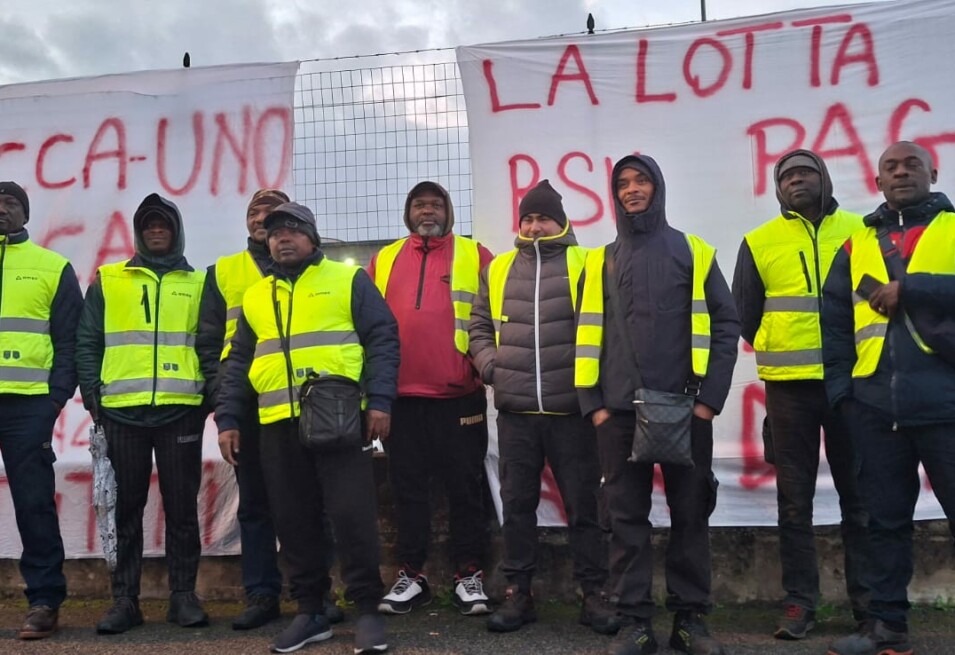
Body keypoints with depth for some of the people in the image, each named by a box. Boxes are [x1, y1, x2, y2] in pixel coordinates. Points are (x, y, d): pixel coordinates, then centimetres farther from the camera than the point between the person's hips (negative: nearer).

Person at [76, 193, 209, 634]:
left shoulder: (198, 283, 12)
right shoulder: (107, 281, 12)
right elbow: (87, 343, 8)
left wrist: (208, 397, 0)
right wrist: (92, 395, -2)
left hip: (181, 411, 0)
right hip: (121, 412, 0)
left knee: (182, 507, 3)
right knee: (125, 508, 4)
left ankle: (183, 595, 13)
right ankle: (125, 599, 12)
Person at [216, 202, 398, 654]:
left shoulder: (347, 280, 6)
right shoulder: (254, 296, 19)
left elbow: (382, 339, -1)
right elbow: (238, 363, 21)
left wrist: (379, 400, -11)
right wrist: (228, 419, 12)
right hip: (277, 426, 4)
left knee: (352, 515, -6)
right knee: (293, 521, 7)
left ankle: (367, 609, 6)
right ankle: (310, 611, 19)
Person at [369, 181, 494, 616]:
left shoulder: (474, 256, 5)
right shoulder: (384, 260, 13)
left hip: (460, 395, -2)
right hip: (401, 395, 3)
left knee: (464, 486, 5)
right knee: (407, 486, 9)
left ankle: (469, 575, 15)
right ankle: (411, 574, 19)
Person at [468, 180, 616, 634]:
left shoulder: (584, 265, 2)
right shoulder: (499, 269, 13)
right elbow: (480, 326, 18)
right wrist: (489, 365, 2)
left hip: (571, 409, -3)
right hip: (514, 411, 3)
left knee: (583, 504, 4)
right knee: (517, 504, 9)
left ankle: (593, 594, 15)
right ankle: (518, 593, 20)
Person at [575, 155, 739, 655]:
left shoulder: (694, 253, 7)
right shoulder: (600, 262, 12)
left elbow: (725, 325, 2)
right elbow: (586, 336, 9)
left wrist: (710, 397, -6)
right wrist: (593, 404, 0)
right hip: (619, 413, 1)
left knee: (690, 514, 4)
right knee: (627, 518, 3)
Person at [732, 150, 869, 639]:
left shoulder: (860, 230, 6)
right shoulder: (760, 242, 6)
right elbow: (745, 316, 10)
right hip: (789, 386, 0)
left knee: (861, 494, 7)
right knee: (795, 499, 3)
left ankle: (868, 598, 18)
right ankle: (799, 601, 11)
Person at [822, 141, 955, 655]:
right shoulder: (858, 244, 16)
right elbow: (835, 321, 14)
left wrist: (907, 289, -14)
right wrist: (839, 385, 6)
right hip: (876, 406, 3)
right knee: (886, 518, 10)